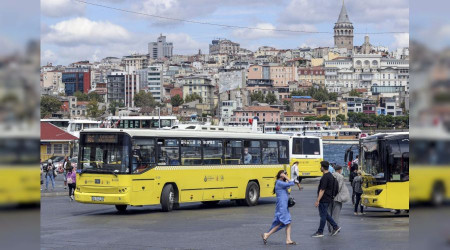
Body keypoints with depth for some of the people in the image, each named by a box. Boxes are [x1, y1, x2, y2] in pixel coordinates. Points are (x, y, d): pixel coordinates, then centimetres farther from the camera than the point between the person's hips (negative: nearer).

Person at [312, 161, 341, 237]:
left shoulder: (325, 177, -21)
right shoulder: (330, 175, 11)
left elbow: (322, 190, -23)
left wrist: (318, 200, -21)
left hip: (324, 199, -10)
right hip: (328, 199, 10)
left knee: (323, 215, -2)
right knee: (325, 214, 19)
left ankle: (320, 232, 6)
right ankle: (335, 227, 18)